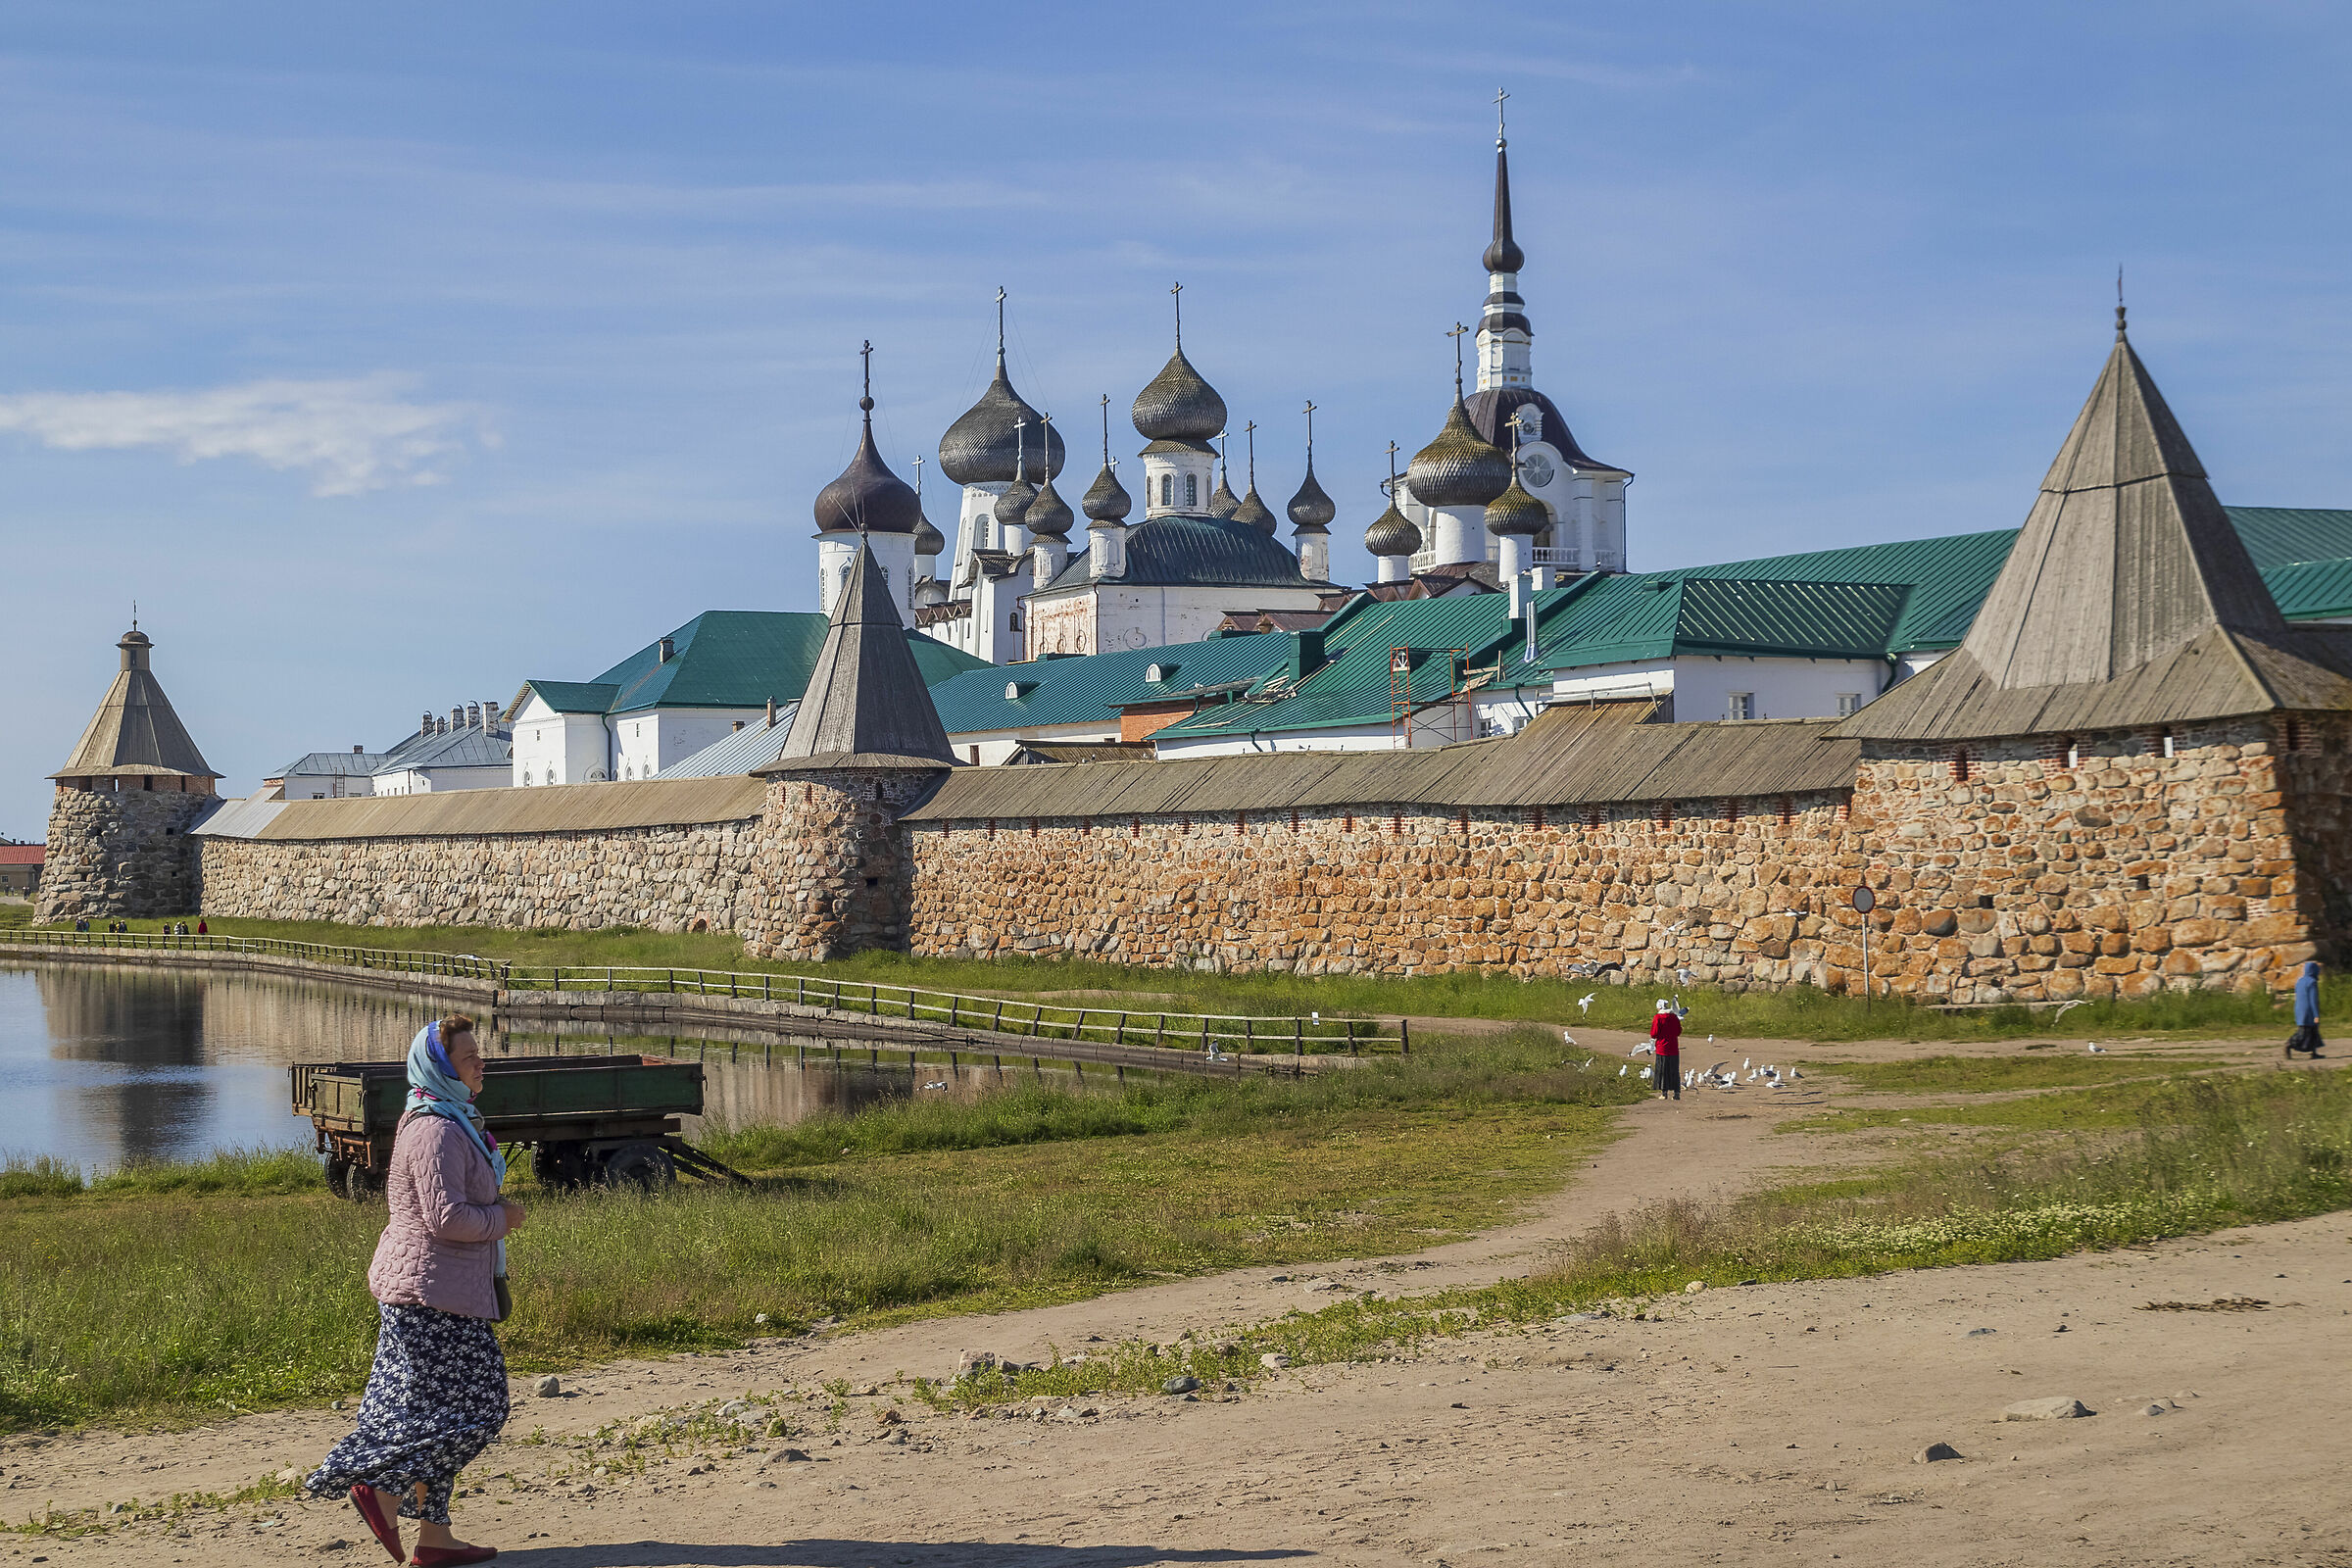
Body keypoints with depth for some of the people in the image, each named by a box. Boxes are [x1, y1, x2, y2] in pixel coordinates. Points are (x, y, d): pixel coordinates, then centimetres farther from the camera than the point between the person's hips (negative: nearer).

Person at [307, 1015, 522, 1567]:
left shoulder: (452, 1123, 16)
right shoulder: (437, 1132, -19)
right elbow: (447, 1217, -26)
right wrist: (502, 1219, -10)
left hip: (425, 1287, 11)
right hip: (433, 1292, -11)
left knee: (434, 1411, 10)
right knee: (471, 1407, -7)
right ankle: (383, 1490, -4)